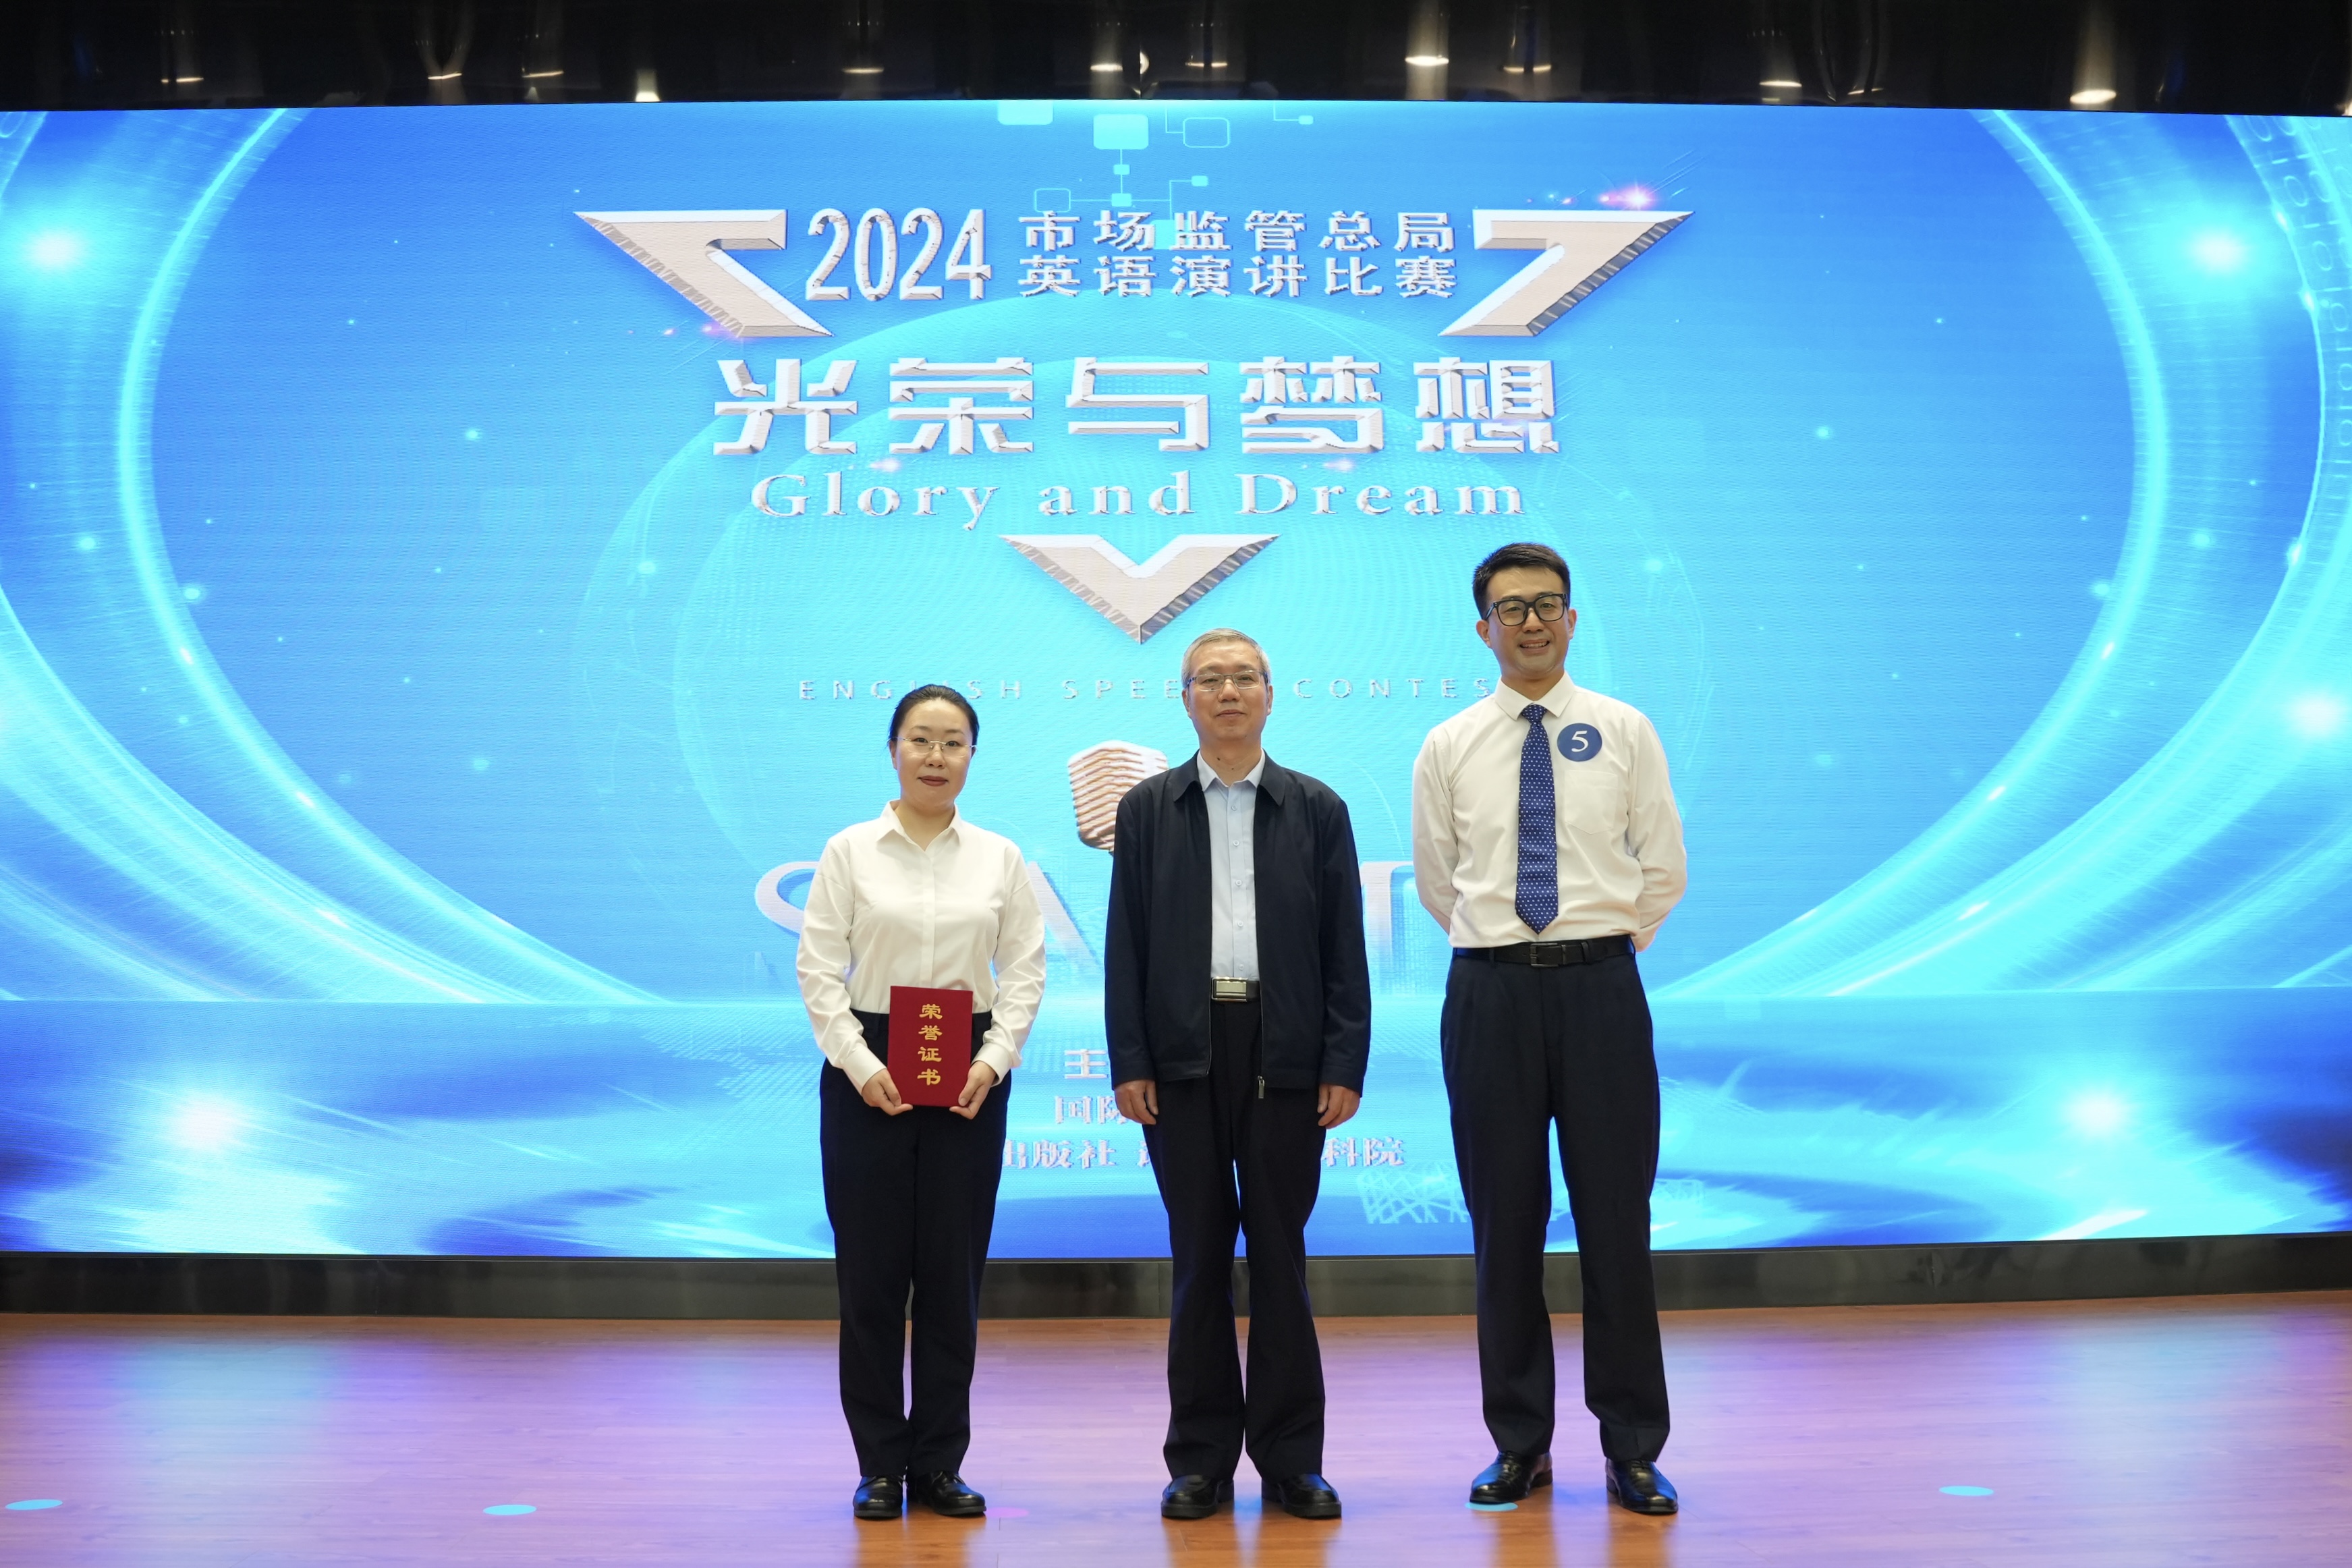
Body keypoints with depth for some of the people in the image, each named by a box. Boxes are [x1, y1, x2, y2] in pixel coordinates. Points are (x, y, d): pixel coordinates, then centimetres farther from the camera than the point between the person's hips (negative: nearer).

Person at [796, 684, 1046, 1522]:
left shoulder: (1000, 857, 5)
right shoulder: (848, 852, 0)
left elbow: (1025, 971, 3)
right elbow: (819, 970, -3)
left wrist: (993, 1060, -11)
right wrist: (861, 1065, -14)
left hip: (967, 1079, 2)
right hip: (867, 1074, -1)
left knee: (952, 1275, 5)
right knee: (872, 1273, 2)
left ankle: (939, 1463, 16)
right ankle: (880, 1465, 14)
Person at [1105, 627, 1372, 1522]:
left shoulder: (1317, 809, 6)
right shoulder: (1148, 809, 7)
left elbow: (1345, 947, 3)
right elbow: (1126, 945, 4)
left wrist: (1346, 1065, -3)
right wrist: (1129, 1064, -4)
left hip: (1284, 1054, 0)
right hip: (1184, 1054, 0)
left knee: (1280, 1254, 5)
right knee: (1199, 1255, 5)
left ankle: (1290, 1459, 14)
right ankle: (1201, 1459, 14)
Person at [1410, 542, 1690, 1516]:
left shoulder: (1624, 732, 3)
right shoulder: (1449, 747, 5)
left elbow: (1663, 869, 8)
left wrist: (1605, 946, 9)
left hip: (1601, 987, -1)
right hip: (1490, 993, 1)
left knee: (1616, 1217, 2)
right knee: (1504, 1224, 6)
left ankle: (1633, 1450, 13)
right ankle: (1519, 1443, 18)